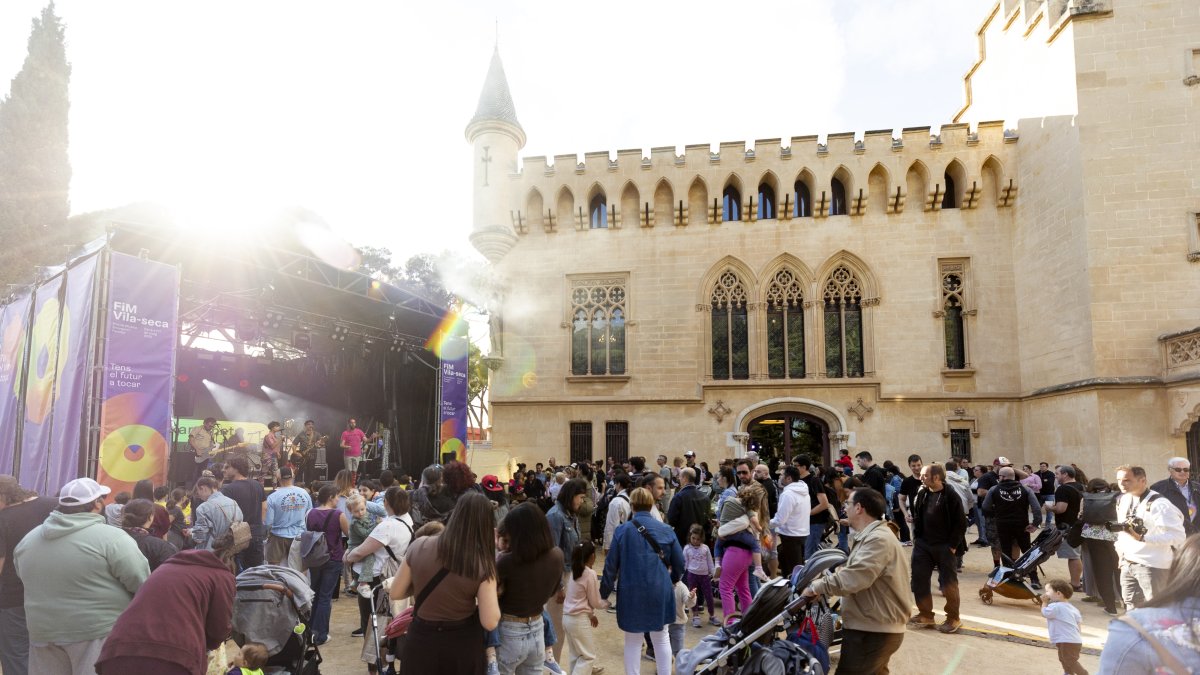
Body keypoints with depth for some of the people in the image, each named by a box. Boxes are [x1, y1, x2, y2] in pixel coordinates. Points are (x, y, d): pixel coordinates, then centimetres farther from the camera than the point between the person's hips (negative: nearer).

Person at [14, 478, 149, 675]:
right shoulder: (110, 537, -16)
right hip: (101, 632, -6)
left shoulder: (28, 540, 7)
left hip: (43, 631, 7)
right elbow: (142, 582, -16)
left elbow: (25, 577, 21)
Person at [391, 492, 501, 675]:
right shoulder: (483, 564, -17)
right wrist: (490, 591, -2)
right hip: (463, 646, -1)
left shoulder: (419, 546, -11)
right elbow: (489, 622, -18)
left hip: (421, 640, 2)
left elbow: (396, 593, 0)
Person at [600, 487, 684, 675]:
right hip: (659, 591, 1)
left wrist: (604, 593, 8)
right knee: (661, 638, 18)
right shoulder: (666, 529, -2)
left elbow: (611, 564, -4)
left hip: (632, 592, -1)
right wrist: (673, 580, 26)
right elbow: (679, 562, 5)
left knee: (633, 641, 13)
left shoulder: (622, 530, -7)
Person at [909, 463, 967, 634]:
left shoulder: (951, 497, -12)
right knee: (919, 581, 6)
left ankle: (953, 618, 17)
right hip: (922, 545, 6)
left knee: (948, 583, 2)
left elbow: (961, 524, -10)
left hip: (944, 547, -6)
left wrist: (952, 545, -11)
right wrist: (916, 538, 7)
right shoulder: (922, 494, 5)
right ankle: (925, 615, 20)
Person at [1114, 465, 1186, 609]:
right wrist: (1120, 546, 10)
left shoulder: (1159, 504, -17)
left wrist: (1143, 537, -28)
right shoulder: (1122, 500, 8)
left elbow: (1178, 536, -22)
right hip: (1127, 564, 8)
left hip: (1153, 565, -7)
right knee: (1132, 609, 16)